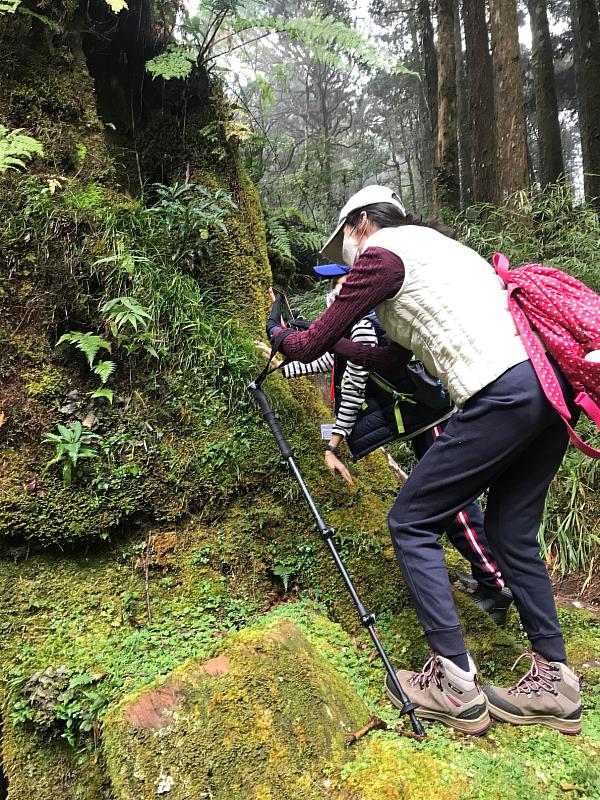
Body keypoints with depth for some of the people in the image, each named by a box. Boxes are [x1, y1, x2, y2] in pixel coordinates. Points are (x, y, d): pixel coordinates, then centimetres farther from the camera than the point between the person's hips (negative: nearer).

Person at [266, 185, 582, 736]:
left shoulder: (382, 253, 2)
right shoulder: (431, 246, 29)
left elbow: (310, 346, 4)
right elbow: (391, 360, 29)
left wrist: (281, 337, 26)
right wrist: (334, 344, 38)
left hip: (503, 394, -10)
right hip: (554, 381, 10)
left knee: (411, 524, 1)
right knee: (511, 532, 18)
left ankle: (455, 684, 6)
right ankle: (554, 682, 25)